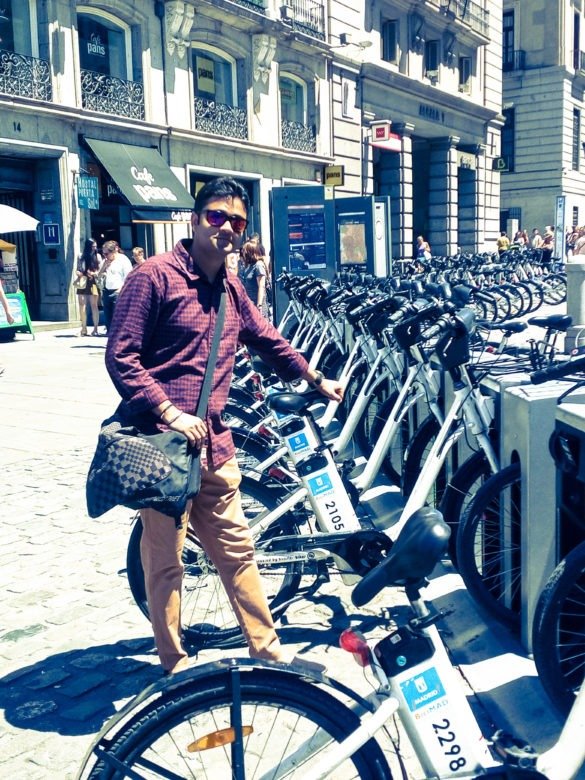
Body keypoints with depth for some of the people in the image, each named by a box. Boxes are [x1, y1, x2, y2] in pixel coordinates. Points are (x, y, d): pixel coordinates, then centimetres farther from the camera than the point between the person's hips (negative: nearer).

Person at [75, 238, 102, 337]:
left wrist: (94, 274, -15)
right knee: (82, 306, 1)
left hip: (93, 283, -2)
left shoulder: (97, 256, 5)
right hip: (82, 283, 2)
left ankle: (95, 329, -1)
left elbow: (101, 271, 3)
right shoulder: (81, 256, 9)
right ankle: (83, 329, 7)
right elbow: (77, 270, 13)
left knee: (94, 306, -4)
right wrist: (79, 273, -8)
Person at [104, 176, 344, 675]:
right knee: (166, 560, 5)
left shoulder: (231, 288, 14)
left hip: (214, 443, 6)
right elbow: (121, 357, -11)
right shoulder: (155, 276, -8)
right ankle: (175, 664, 20)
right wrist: (170, 412, -19)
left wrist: (316, 380, 36)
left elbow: (268, 340, 28)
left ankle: (266, 646, 27)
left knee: (237, 549, 14)